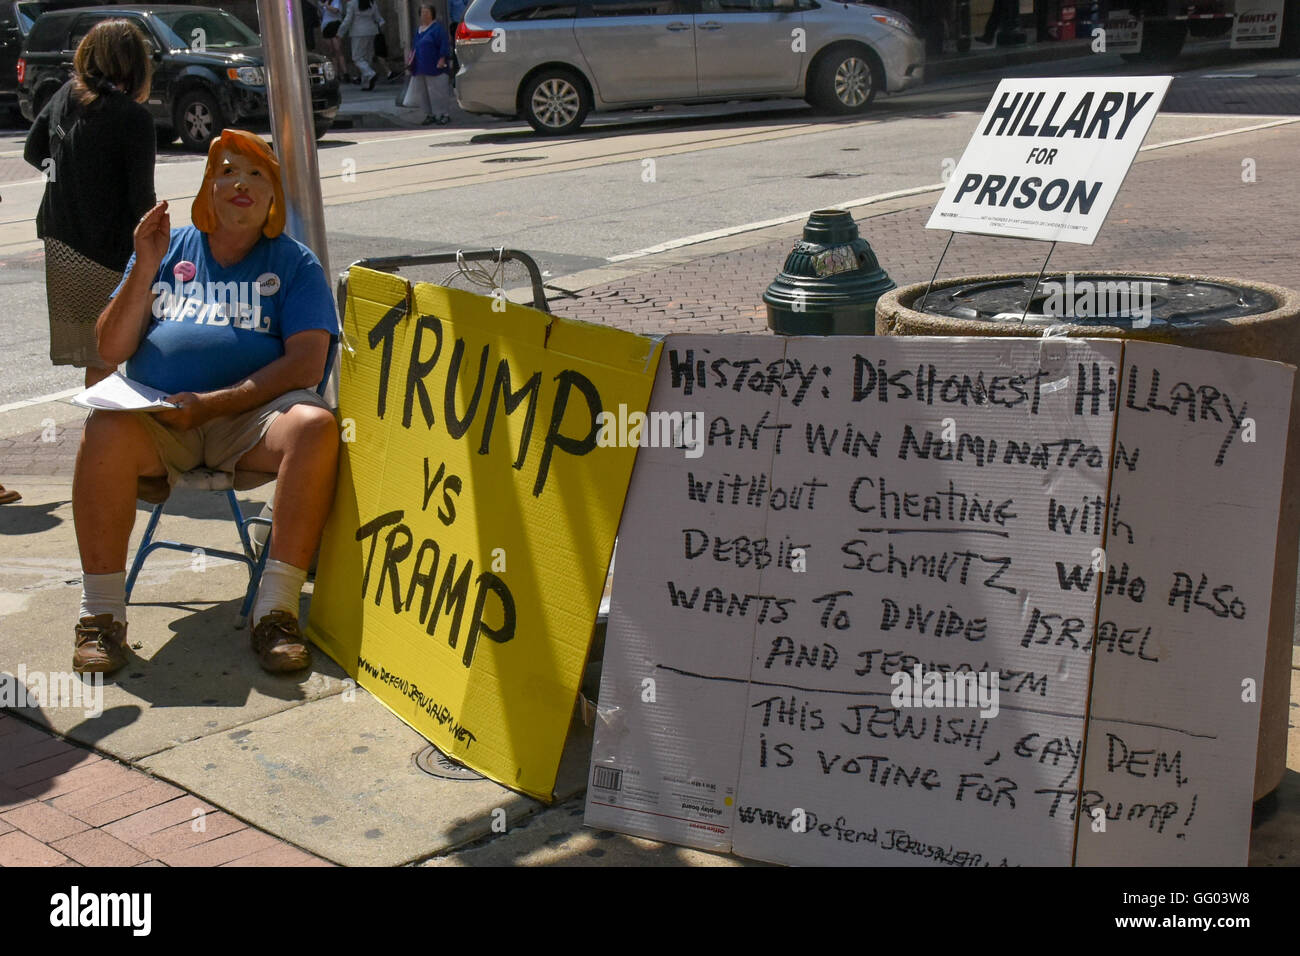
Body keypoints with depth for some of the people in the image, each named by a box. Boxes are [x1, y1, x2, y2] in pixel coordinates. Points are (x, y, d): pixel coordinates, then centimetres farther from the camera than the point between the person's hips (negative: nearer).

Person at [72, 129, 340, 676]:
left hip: (252, 414, -1)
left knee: (315, 426, -33)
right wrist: (146, 270, -2)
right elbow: (111, 349, 11)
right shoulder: (169, 249, 17)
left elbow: (306, 363, -4)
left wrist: (214, 403, -16)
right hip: (155, 419, 1)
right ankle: (101, 613, -23)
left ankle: (276, 608, -29)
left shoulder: (294, 263, 11)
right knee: (106, 430, -32)